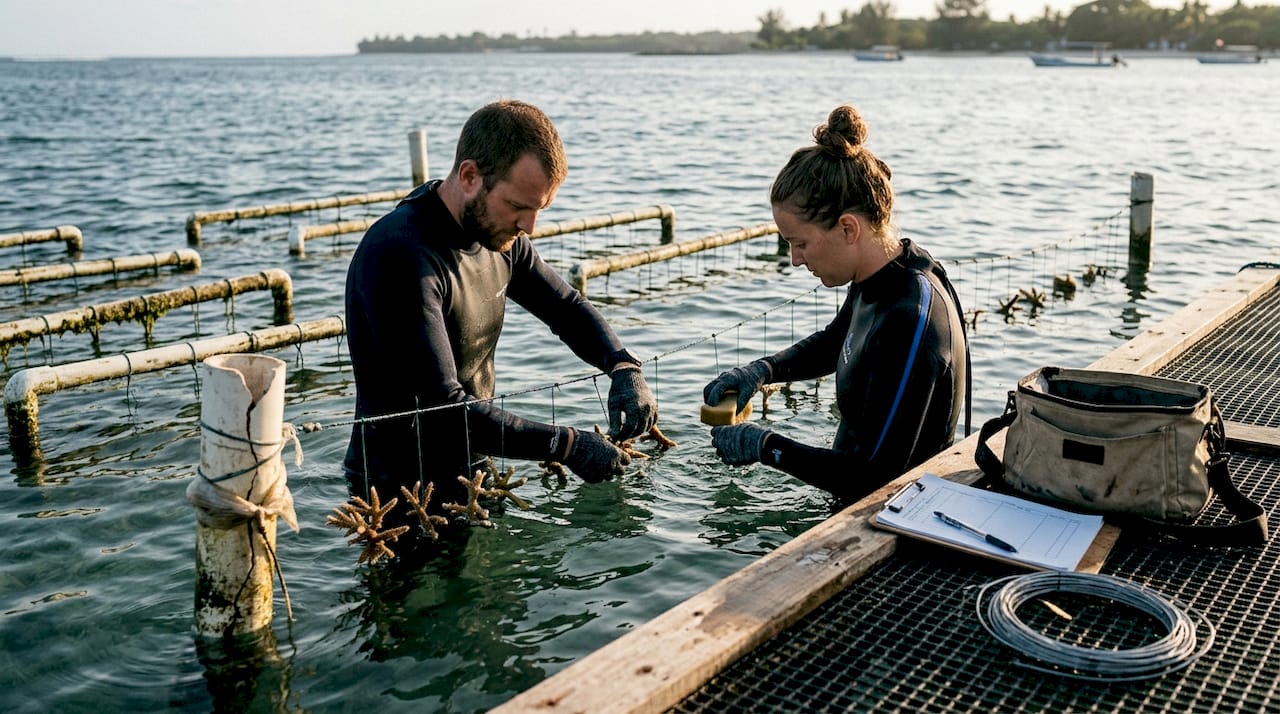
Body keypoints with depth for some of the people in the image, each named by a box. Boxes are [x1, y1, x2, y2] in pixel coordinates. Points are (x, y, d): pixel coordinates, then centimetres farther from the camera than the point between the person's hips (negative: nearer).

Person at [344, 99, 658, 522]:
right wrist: (566, 445, -23)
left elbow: (566, 307, 16)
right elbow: (443, 408, -27)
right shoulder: (399, 257, -25)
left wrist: (623, 366, -3)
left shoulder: (499, 236, 0)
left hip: (471, 477, 7)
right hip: (401, 497, -7)